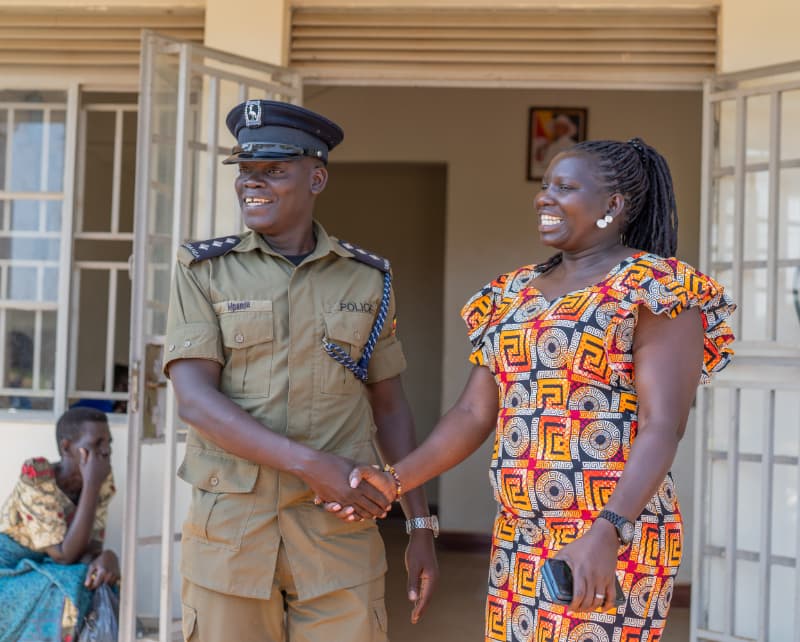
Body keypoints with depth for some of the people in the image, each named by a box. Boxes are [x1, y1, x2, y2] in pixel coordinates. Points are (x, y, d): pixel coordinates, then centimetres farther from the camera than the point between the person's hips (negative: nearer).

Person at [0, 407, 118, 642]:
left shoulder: (102, 478, -7)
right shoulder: (35, 478, -25)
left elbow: (91, 543, -8)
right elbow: (64, 555, -28)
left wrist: (106, 557, -33)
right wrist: (91, 484, -31)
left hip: (48, 574, 6)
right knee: (70, 596, -30)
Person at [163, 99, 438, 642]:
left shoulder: (368, 278, 6)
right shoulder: (204, 271, 1)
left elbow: (390, 408, 12)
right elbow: (194, 399, -10)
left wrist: (421, 525, 8)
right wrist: (309, 464, -18)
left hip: (342, 531, 1)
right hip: (230, 531, -1)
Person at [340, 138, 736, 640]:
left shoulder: (657, 291, -10)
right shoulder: (515, 296, 12)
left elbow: (663, 428, -19)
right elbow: (474, 414, 9)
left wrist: (606, 535, -32)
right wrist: (395, 481, -5)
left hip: (614, 544, -7)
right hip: (522, 543, 7)